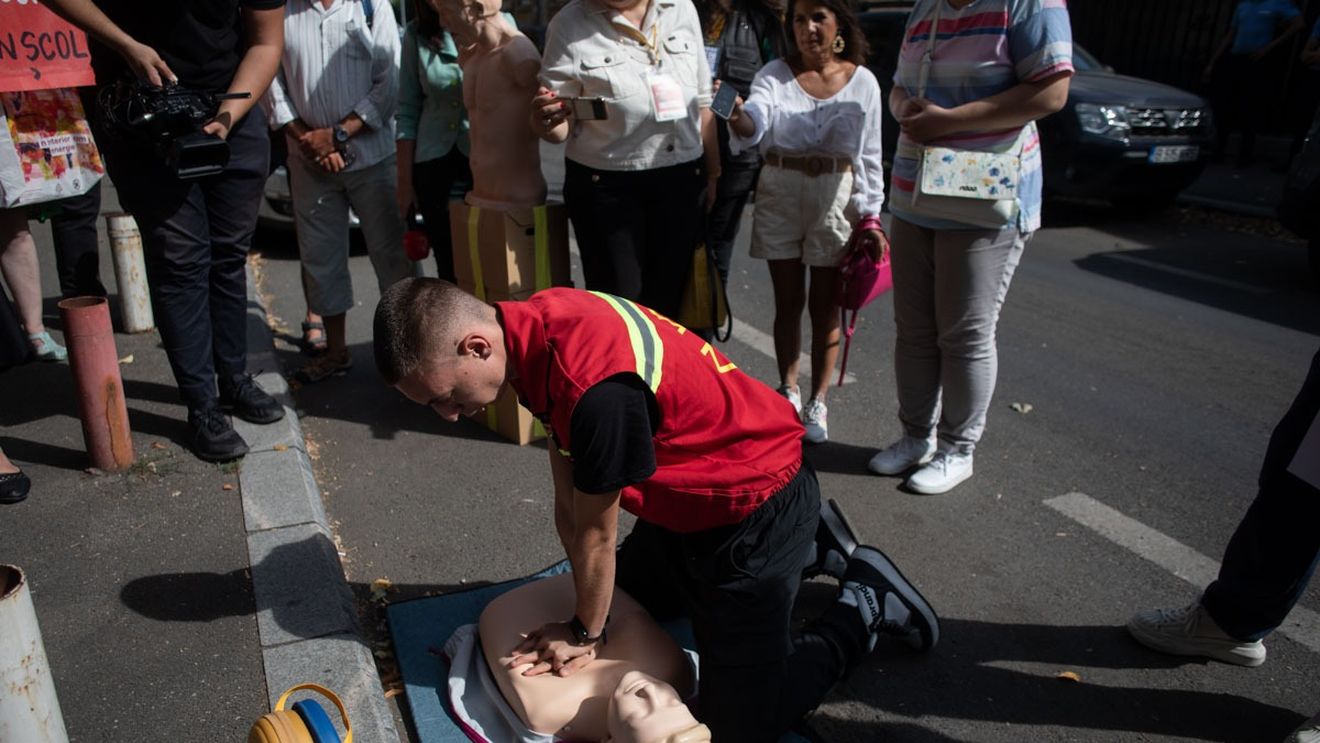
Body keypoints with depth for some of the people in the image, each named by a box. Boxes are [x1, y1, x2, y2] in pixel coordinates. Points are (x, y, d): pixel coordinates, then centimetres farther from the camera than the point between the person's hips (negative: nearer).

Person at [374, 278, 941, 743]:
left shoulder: (595, 386, -38)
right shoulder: (531, 326, -10)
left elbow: (596, 533, -21)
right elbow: (569, 500, -2)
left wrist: (586, 632, -3)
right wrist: (587, 612, 4)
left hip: (754, 512, -9)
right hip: (686, 496, 9)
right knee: (629, 598, 32)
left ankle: (866, 605, 18)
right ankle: (807, 544, 34)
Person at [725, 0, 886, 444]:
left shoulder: (862, 82, 0)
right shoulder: (775, 75, -2)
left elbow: (869, 156, 3)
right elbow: (755, 122, -20)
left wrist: (870, 216, -2)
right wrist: (738, 119, -44)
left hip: (835, 199, 0)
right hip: (780, 196, 0)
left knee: (824, 306, 5)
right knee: (788, 302, 8)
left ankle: (817, 403, 17)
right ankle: (788, 393, 24)